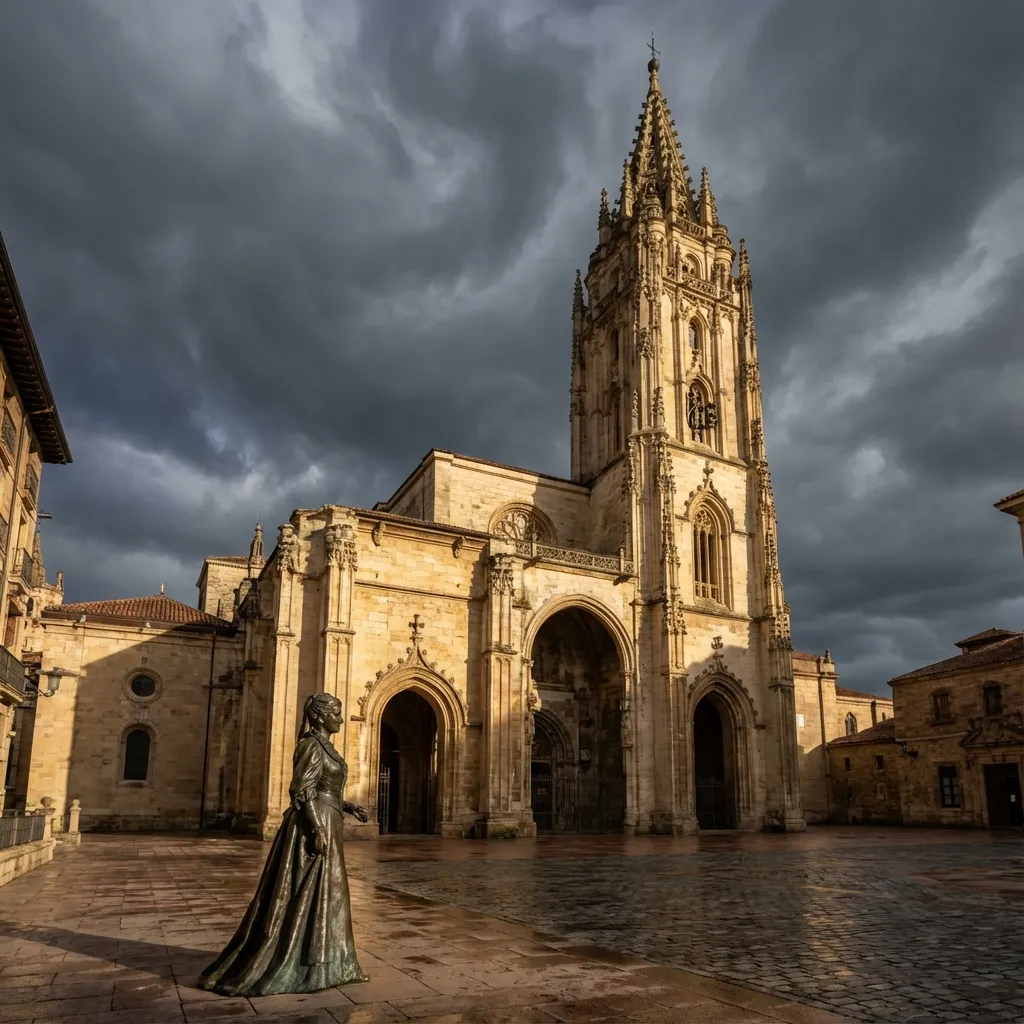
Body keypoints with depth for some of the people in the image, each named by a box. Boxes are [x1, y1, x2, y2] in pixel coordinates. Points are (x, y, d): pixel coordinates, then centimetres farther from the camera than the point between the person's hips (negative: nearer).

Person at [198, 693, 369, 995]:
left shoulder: (323, 746, 16)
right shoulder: (312, 745, -14)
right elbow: (302, 790, -20)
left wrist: (348, 807, 16)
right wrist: (317, 830, -25)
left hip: (322, 825, 10)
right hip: (312, 827, -10)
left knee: (322, 895, 14)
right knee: (301, 897, -5)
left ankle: (318, 965, 22)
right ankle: (257, 970, 4)